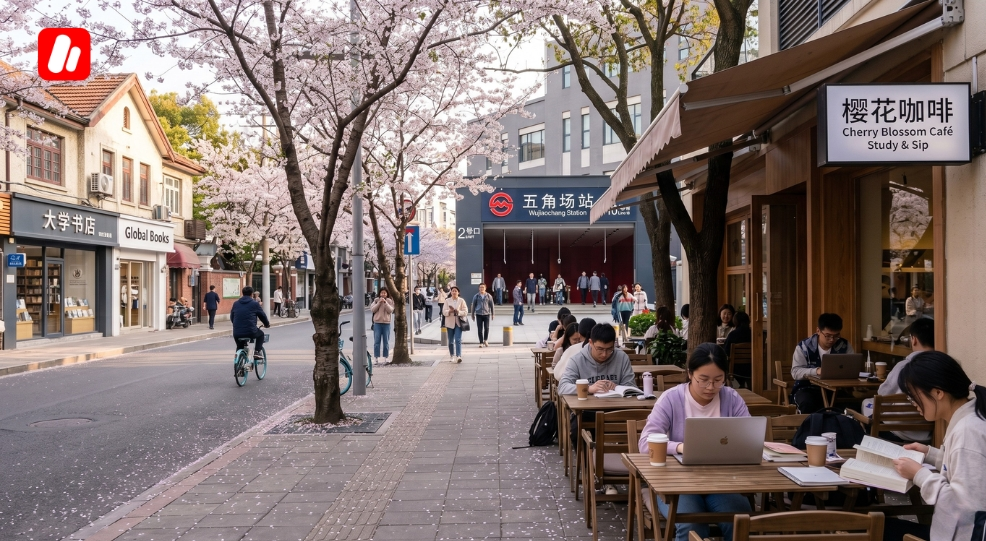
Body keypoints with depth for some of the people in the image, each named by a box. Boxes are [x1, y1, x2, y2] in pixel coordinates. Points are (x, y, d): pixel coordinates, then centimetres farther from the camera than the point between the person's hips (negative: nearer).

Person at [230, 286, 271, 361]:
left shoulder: (235, 304, 13)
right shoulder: (255, 304, 3)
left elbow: (231, 317, 21)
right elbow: (263, 316, 12)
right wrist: (267, 324, 32)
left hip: (237, 333, 3)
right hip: (251, 332, -3)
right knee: (261, 334, 29)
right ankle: (257, 351, 14)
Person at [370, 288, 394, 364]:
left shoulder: (389, 301, 6)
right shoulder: (376, 300, 6)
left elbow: (390, 310, -7)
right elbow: (372, 310, -4)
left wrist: (385, 302, -15)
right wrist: (379, 302, -12)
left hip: (386, 323, 0)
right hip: (377, 323, 0)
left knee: (386, 342, 5)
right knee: (377, 341, 0)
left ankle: (386, 357, 12)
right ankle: (376, 358, 4)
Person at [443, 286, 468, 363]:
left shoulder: (461, 300, 3)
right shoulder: (447, 301, 6)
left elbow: (465, 312, -4)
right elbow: (444, 312, -2)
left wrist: (458, 311, -20)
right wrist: (450, 311, -22)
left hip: (458, 323, -2)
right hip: (450, 323, 2)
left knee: (458, 340, -14)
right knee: (451, 341, 9)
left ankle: (458, 356, -20)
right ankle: (452, 356, 23)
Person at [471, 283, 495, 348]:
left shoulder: (489, 296, 4)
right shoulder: (476, 296, 4)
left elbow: (491, 305, 7)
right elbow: (473, 305, 9)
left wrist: (492, 314, 6)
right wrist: (473, 314, 10)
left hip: (487, 314, 0)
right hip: (478, 314, 0)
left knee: (486, 328, -5)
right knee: (479, 329, -1)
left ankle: (485, 340, 17)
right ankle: (481, 342, 8)